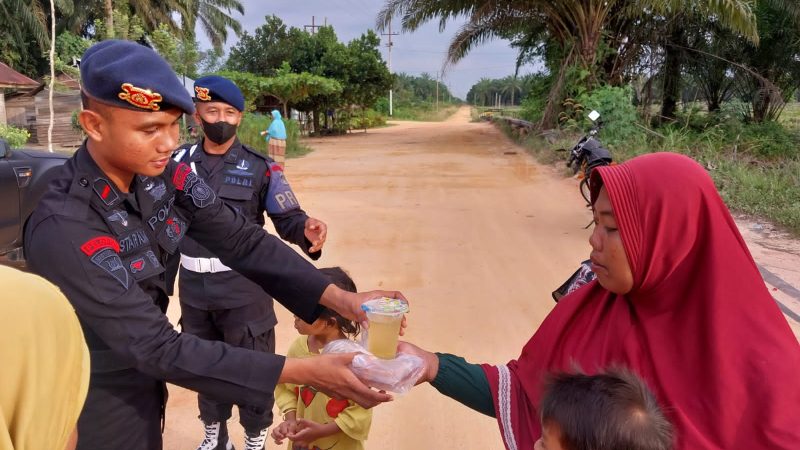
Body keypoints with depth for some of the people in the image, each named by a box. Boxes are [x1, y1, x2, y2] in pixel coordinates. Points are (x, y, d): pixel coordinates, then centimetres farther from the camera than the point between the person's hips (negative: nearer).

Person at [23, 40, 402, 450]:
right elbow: (158, 347, -31)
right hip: (98, 405, -5)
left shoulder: (165, 176, -11)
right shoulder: (62, 229, -31)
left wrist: (338, 298, -25)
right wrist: (304, 372, -35)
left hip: (142, 383, 5)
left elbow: (244, 242, -13)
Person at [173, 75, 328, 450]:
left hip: (243, 288, -3)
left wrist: (306, 231, -30)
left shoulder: (260, 167, -6)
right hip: (193, 288, 4)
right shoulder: (178, 161, 3)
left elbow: (287, 218, -9)